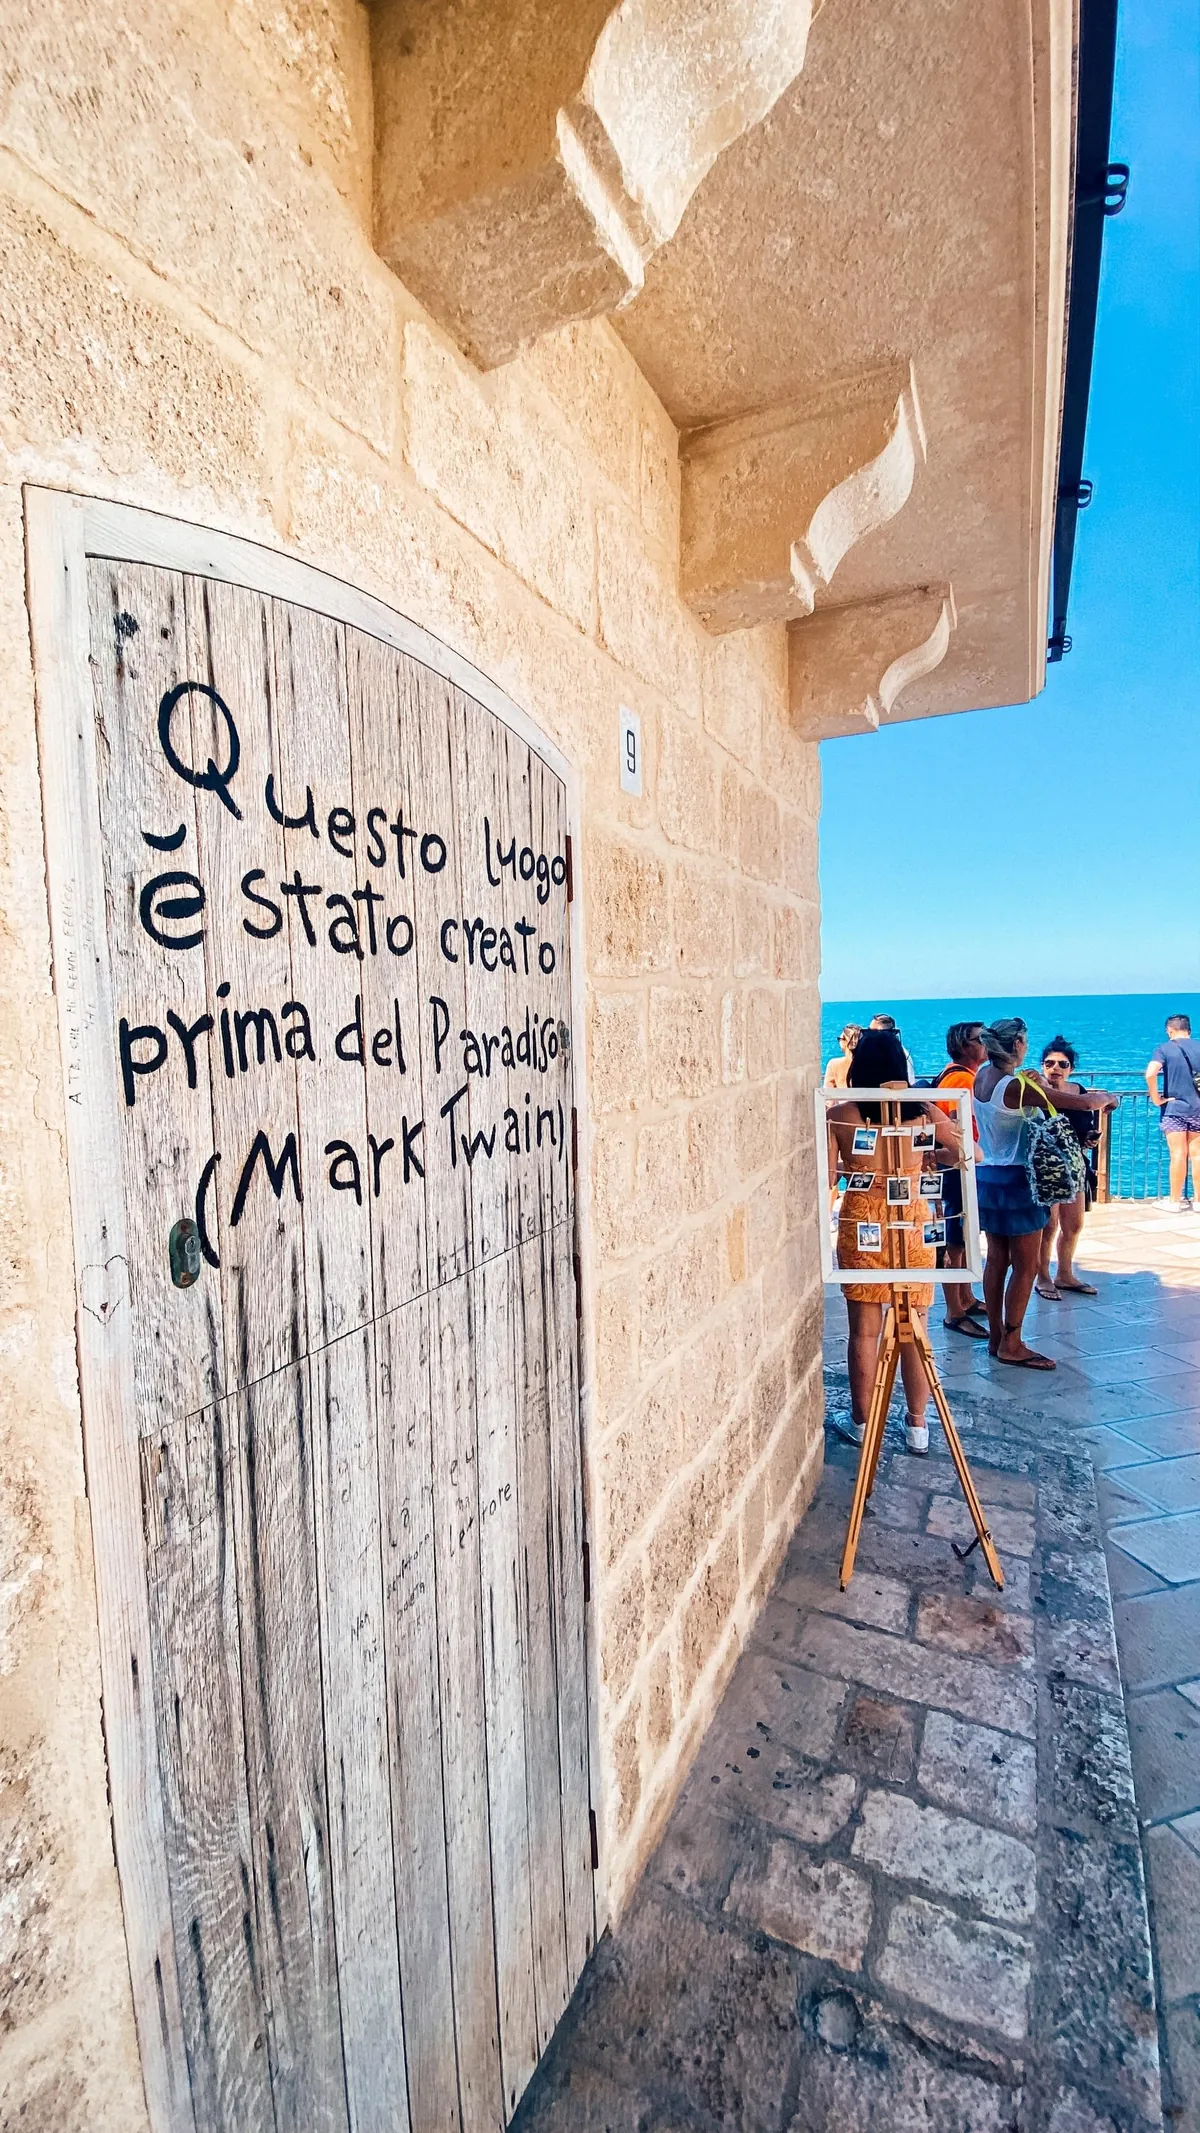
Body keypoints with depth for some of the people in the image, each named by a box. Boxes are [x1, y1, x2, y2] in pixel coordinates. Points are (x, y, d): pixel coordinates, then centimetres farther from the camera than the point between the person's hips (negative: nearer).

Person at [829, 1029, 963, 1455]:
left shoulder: (840, 1114, -7)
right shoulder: (922, 1111, -3)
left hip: (860, 1224, -1)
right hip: (913, 1223, 1)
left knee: (864, 1330, 10)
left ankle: (863, 1421, 24)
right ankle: (917, 1424, 27)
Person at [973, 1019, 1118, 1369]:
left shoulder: (982, 1075, 1)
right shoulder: (1017, 1086, -21)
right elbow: (1085, 1102, -15)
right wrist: (1105, 1097, 5)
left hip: (986, 1176, 8)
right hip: (1016, 1181, -8)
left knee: (997, 1260, 15)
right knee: (1025, 1267, 4)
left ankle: (996, 1337, 23)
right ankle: (1011, 1345, 11)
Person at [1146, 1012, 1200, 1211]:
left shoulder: (1164, 1049, -6)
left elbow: (1150, 1074, -22)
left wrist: (1156, 1098, -11)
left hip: (1174, 1110, -3)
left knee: (1178, 1155, 0)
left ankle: (1175, 1201, 6)